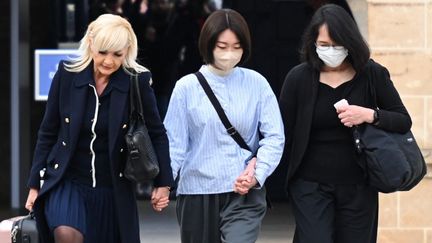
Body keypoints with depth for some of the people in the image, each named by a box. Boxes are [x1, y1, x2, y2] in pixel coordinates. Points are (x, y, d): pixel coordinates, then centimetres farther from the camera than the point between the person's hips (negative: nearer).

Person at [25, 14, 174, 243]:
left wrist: (163, 183, 3)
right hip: (67, 183, -1)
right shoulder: (67, 75, -6)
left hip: (114, 190, 1)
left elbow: (157, 134, 4)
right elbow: (48, 132, 3)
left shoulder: (137, 82, -8)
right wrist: (34, 184, 3)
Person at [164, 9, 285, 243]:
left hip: (244, 194, -1)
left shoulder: (257, 84, 1)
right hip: (197, 194, 1)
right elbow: (174, 143, -3)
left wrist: (257, 174, -15)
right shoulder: (187, 87, -1)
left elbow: (274, 137, 0)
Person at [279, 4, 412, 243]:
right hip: (311, 186, -2)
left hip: (358, 186, 2)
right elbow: (284, 133, 1)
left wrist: (369, 115, -17)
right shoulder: (299, 78, -4)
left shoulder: (372, 75, -2)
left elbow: (404, 121, -1)